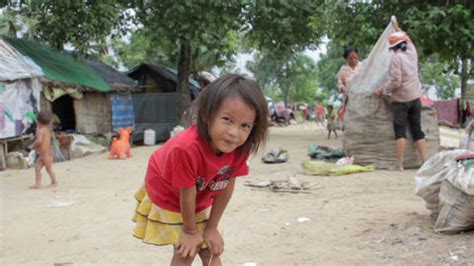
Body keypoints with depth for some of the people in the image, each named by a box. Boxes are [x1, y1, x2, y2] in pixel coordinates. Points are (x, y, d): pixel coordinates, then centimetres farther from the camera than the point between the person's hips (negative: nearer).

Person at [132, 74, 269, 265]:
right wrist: (190, 230, -15)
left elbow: (227, 187, -15)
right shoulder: (187, 148, -44)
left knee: (211, 250, 10)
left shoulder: (239, 149, -26)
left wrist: (212, 227, -8)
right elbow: (187, 194, -30)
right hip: (166, 197, -5)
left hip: (200, 200, 5)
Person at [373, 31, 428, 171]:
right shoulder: (412, 53, 5)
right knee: (417, 129, 9)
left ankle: (399, 164, -10)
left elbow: (395, 82, -19)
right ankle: (425, 161, 6)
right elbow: (409, 42, 31)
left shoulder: (396, 58, -14)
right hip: (415, 97, 6)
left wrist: (381, 91, -6)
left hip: (401, 99, -6)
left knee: (400, 130, -5)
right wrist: (401, 33, 45)